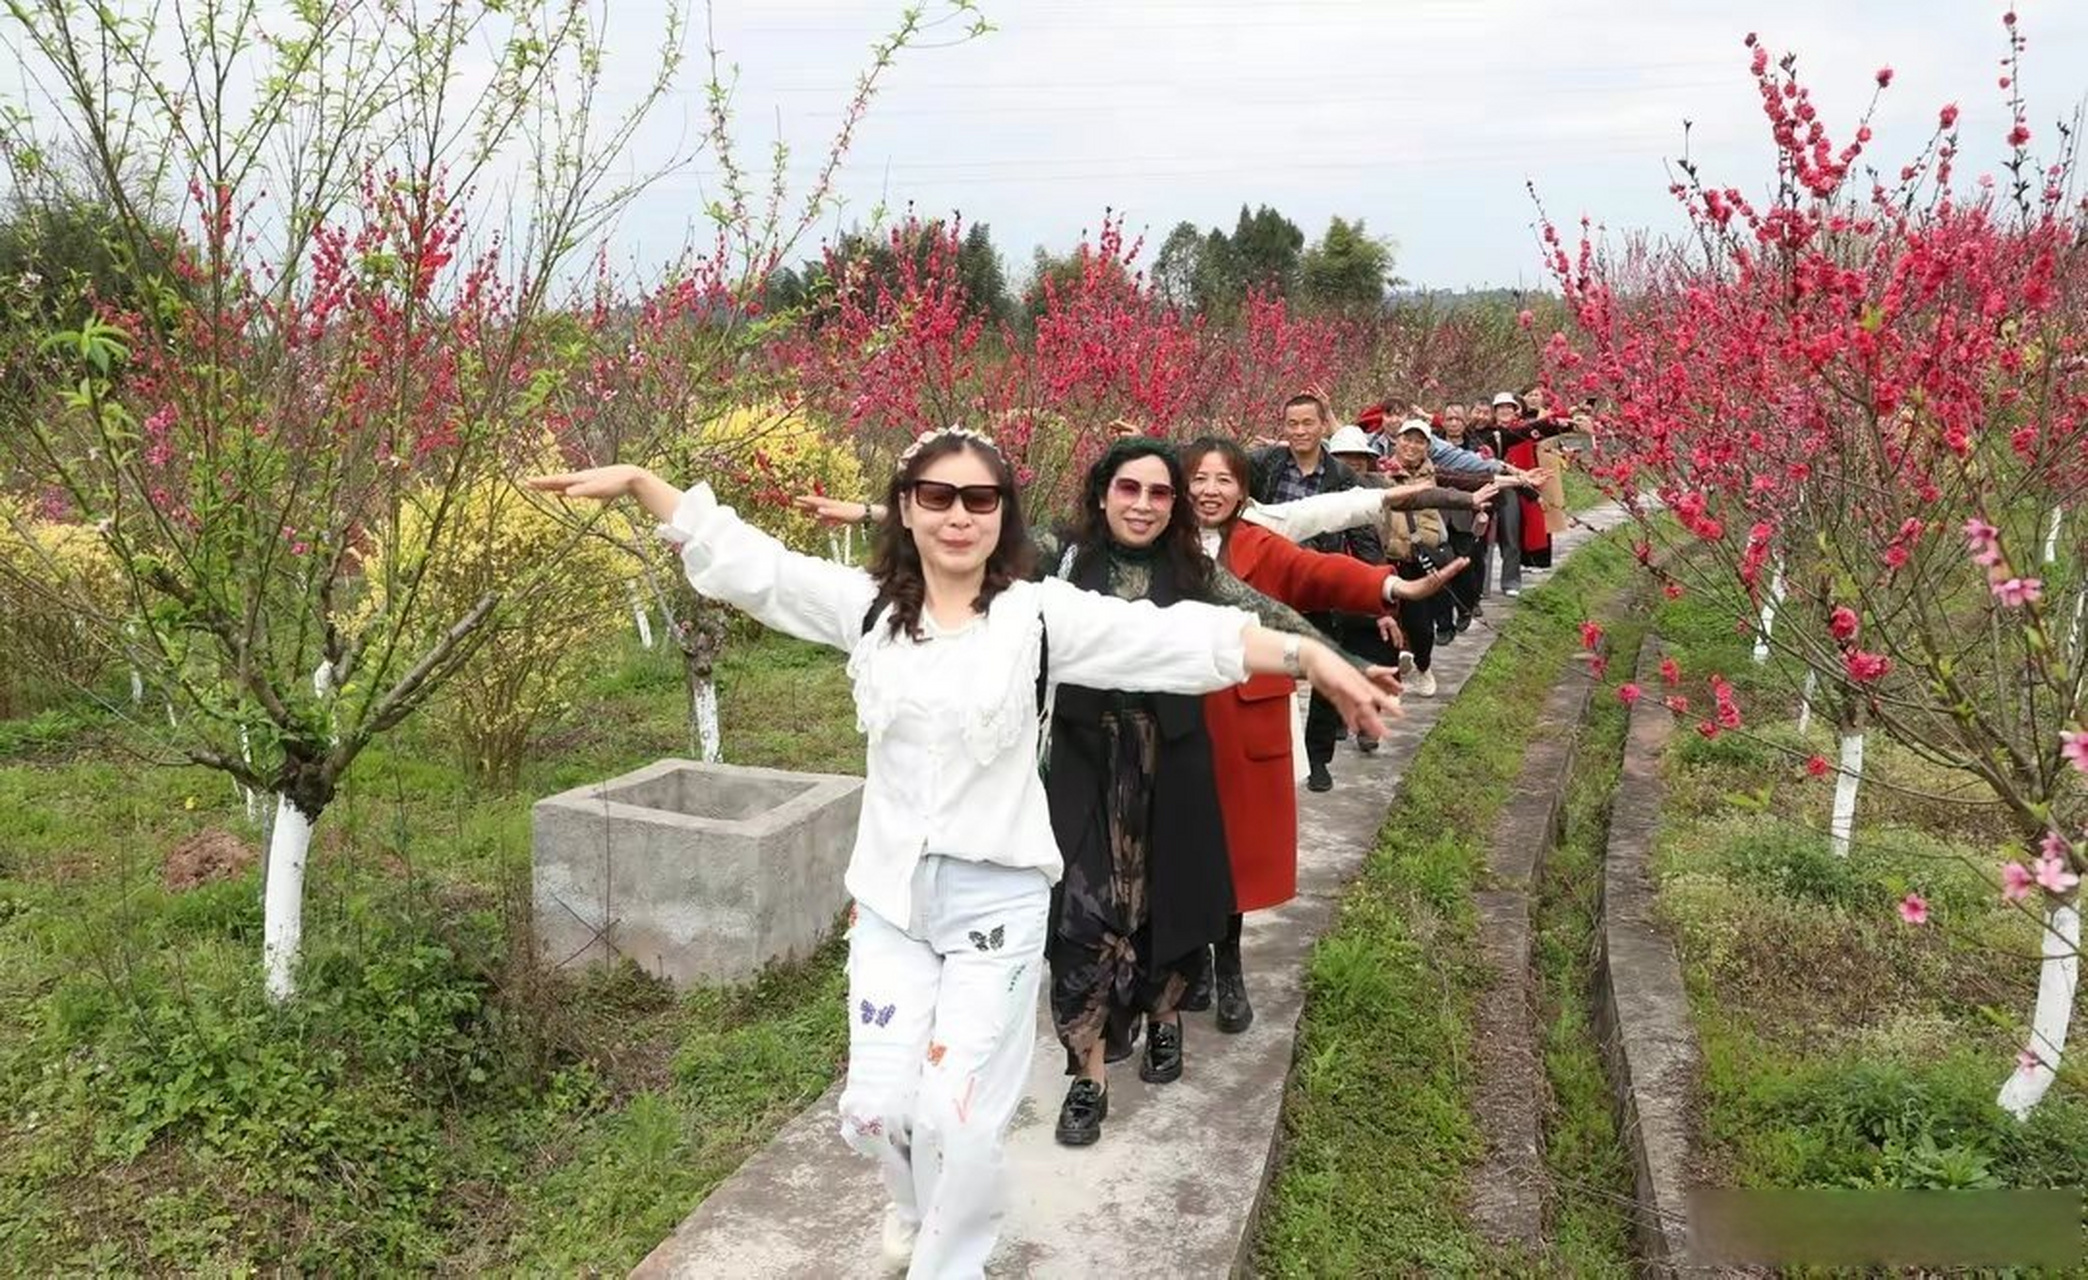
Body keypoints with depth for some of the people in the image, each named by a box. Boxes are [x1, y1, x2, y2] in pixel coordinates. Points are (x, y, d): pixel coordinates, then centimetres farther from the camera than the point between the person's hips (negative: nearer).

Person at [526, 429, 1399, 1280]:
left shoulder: (1037, 613, -8)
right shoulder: (864, 603, 1)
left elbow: (1174, 638, -16)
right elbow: (741, 561, 2)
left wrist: (1307, 655, -24)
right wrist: (639, 483, -5)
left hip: (997, 897, -3)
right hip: (891, 893, 3)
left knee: (958, 1115, 0)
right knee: (876, 1106, 8)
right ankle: (918, 1201, 44)